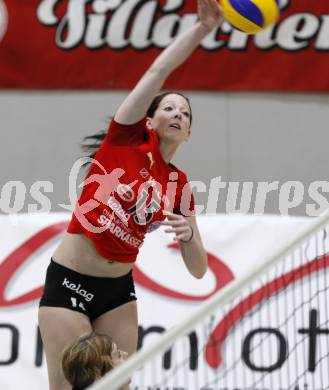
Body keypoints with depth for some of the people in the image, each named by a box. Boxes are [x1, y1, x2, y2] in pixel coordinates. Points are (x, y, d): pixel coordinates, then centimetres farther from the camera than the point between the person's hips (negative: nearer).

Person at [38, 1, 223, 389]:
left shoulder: (179, 186, 7)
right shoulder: (128, 139, -4)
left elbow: (198, 270, 6)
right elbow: (157, 72, -17)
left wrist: (188, 235, -14)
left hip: (119, 291, 5)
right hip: (69, 283, -5)